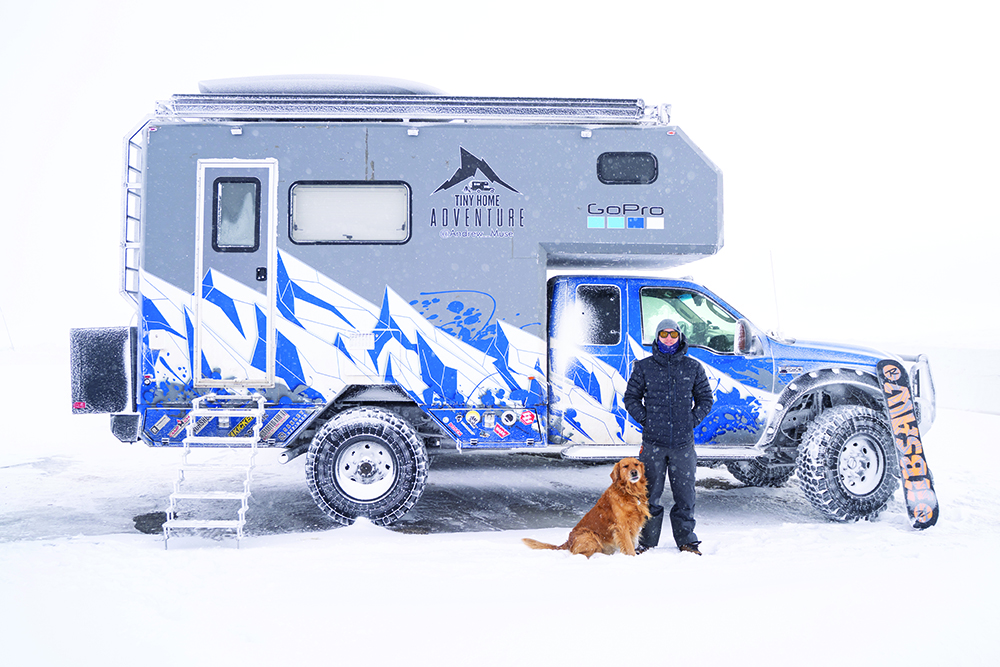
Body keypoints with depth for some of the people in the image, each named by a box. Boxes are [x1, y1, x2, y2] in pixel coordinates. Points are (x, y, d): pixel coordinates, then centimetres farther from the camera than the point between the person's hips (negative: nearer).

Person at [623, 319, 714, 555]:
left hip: (683, 442, 1)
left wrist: (692, 421, 2)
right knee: (650, 494, 3)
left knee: (685, 493, 5)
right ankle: (647, 542, 13)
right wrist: (645, 420, -1)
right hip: (653, 442, -1)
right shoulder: (643, 367, 5)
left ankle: (686, 540, 18)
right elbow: (631, 398, 10)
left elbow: (705, 399, 14)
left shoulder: (693, 368, 8)